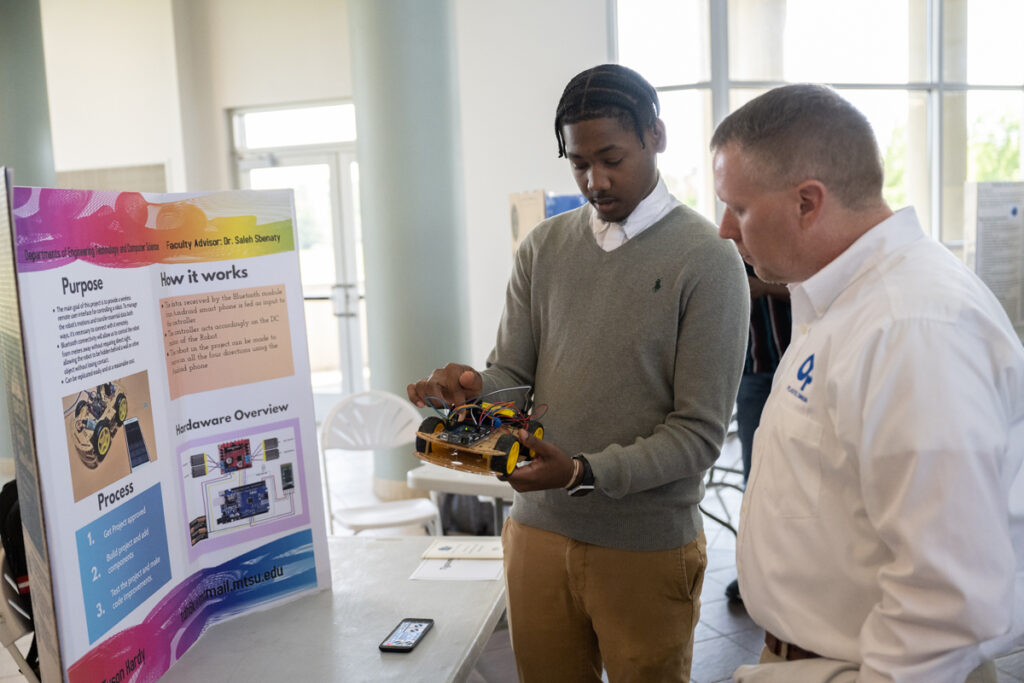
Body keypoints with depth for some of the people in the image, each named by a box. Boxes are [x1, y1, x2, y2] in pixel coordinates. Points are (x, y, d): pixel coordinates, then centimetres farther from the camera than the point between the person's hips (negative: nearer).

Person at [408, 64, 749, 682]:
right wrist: (471, 388, -17)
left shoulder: (708, 259, -10)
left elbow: (700, 431, -13)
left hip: (648, 547, -3)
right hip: (539, 531, 4)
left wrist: (584, 473, -25)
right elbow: (513, 376, 5)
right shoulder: (544, 249, 5)